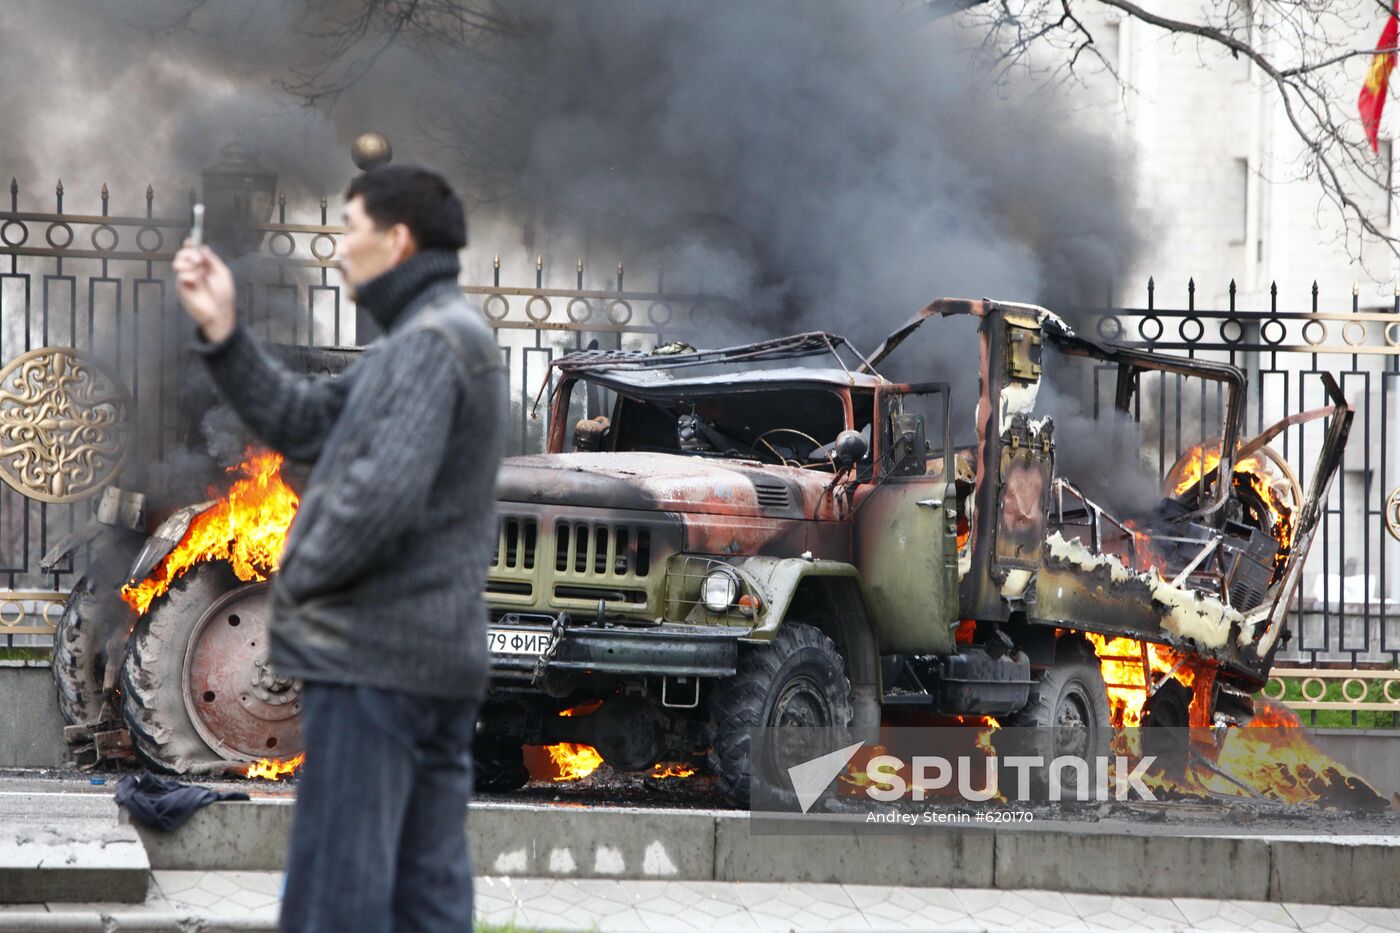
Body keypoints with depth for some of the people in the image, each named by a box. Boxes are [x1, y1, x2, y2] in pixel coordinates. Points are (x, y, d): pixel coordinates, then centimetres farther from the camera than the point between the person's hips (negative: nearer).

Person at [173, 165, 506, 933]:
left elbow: (386, 490, -25)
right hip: (442, 658, 10)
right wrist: (223, 332, 9)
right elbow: (302, 422, 17)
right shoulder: (441, 335, 19)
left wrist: (300, 577, -11)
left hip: (372, 654, -10)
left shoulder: (430, 342, -13)